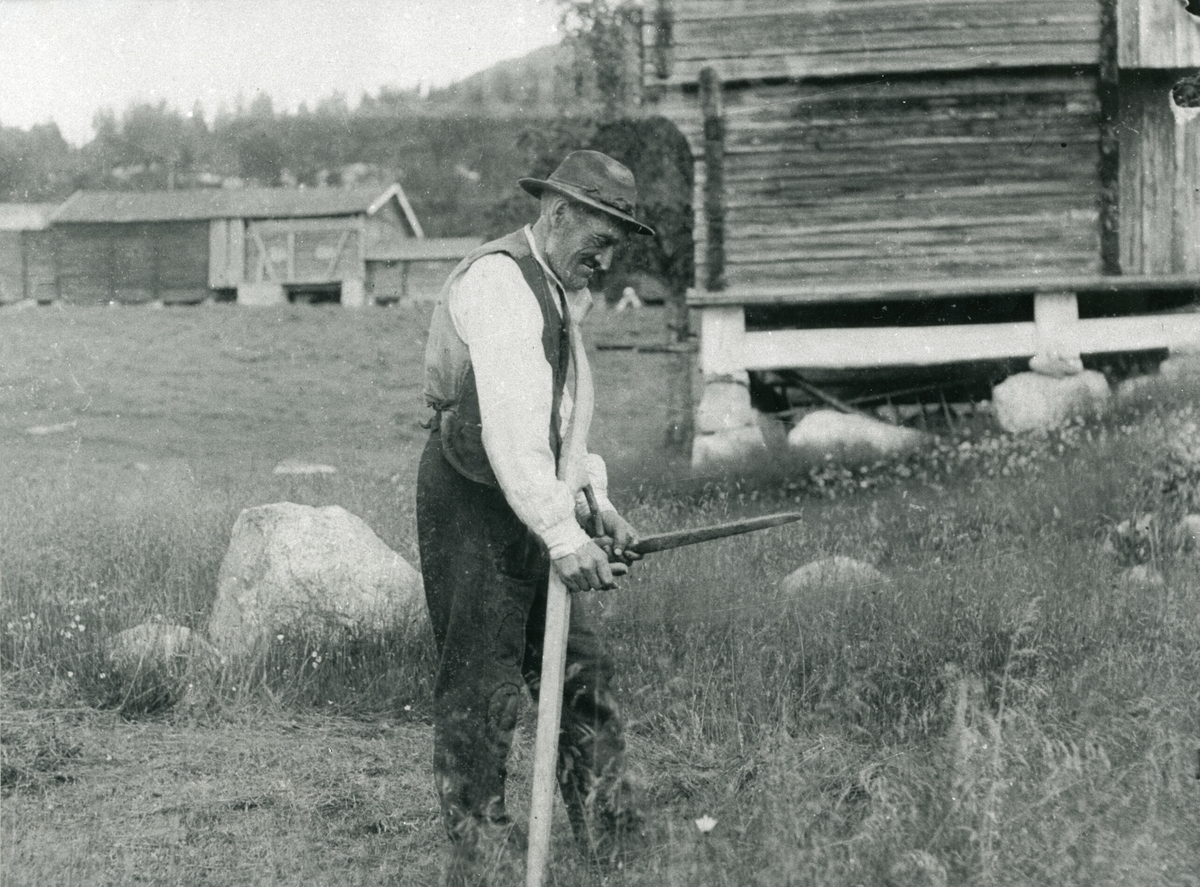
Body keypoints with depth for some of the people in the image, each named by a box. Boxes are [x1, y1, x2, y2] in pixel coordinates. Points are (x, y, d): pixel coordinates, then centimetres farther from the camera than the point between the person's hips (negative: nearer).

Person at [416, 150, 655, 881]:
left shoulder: (559, 293, 15)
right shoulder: (499, 284, -18)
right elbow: (509, 425, -28)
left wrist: (596, 506, 11)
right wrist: (563, 535, -33)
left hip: (525, 503, 10)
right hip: (471, 499, -10)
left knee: (581, 668, 10)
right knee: (483, 684, -4)